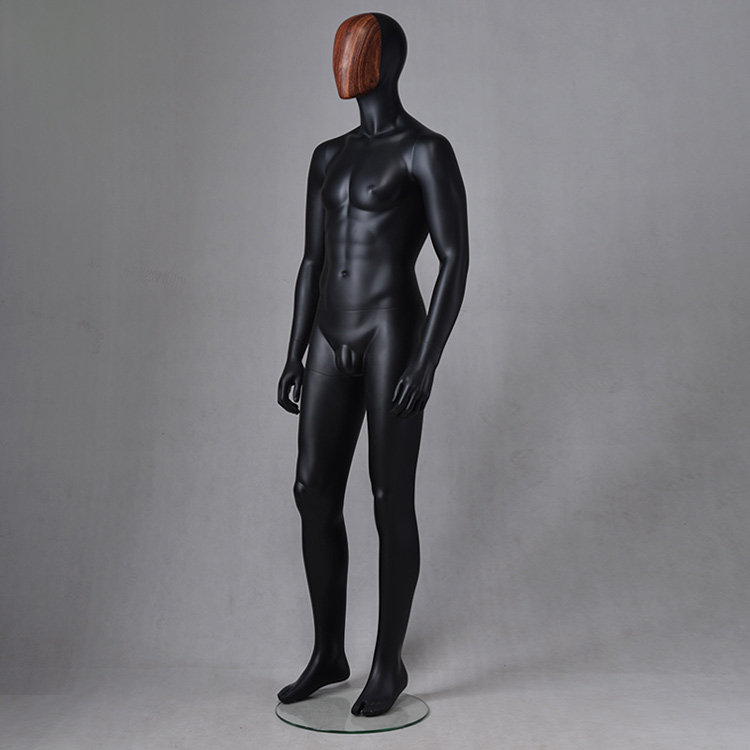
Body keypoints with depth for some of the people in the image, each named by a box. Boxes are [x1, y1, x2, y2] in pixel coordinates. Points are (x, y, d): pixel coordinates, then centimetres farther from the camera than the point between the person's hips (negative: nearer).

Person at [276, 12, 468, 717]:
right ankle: (328, 653, 24)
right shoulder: (328, 157, 20)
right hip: (332, 343, 7)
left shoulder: (427, 151, -1)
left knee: (391, 501, -1)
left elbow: (456, 258, -9)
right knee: (314, 493, 6)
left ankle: (389, 663, 18)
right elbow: (312, 261, 18)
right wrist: (295, 357, 12)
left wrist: (425, 360, -18)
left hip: (392, 335, -7)